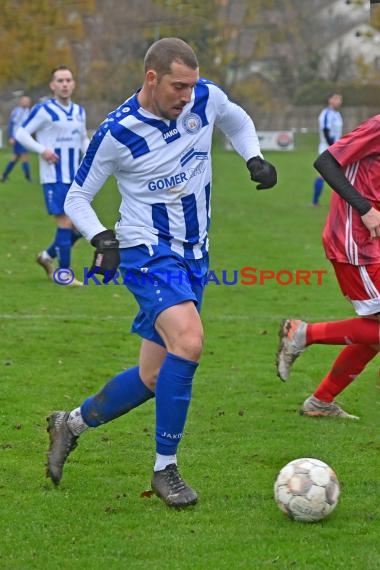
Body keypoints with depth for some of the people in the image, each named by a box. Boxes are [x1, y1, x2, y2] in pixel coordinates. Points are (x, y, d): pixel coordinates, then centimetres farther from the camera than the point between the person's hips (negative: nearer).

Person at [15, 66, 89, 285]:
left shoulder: (79, 111, 11)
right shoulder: (44, 110, -8)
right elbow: (21, 133, -6)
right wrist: (42, 150, -19)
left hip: (76, 177, 7)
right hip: (54, 178, -7)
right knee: (65, 222, -9)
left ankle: (48, 256, 27)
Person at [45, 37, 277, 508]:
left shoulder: (206, 98, -3)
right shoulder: (117, 133, -15)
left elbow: (238, 122, 21)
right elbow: (77, 197, -3)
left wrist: (255, 159, 4)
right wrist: (102, 238, -20)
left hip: (194, 255, 6)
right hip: (148, 252, -6)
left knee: (155, 377, 8)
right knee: (188, 341, -30)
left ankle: (70, 424, 33)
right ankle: (165, 469, -18)